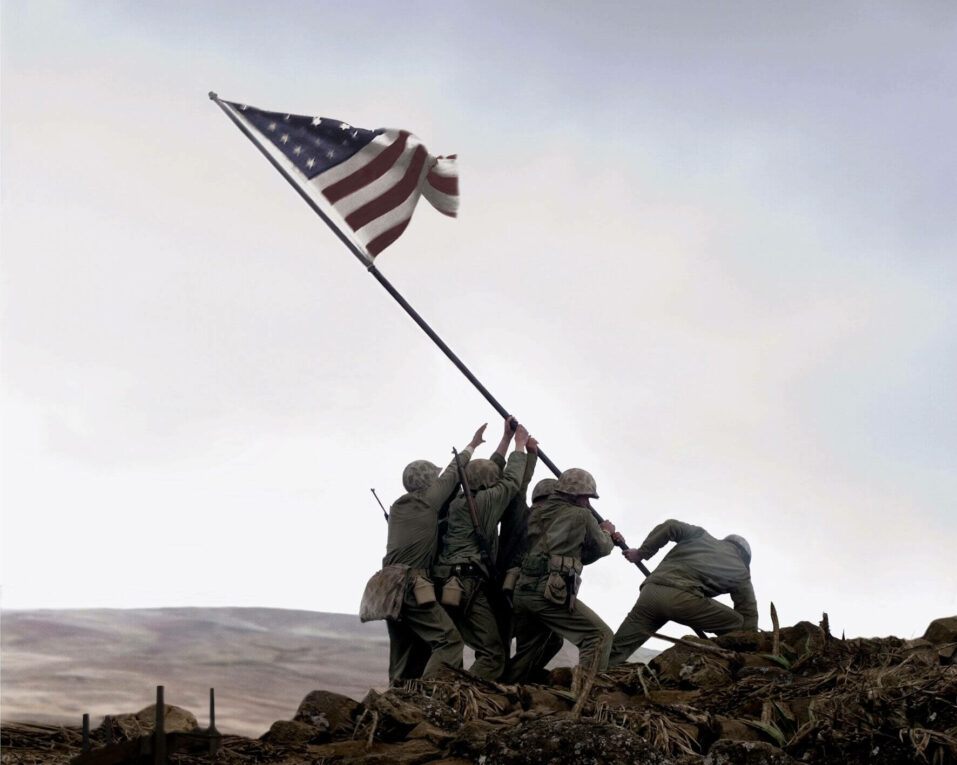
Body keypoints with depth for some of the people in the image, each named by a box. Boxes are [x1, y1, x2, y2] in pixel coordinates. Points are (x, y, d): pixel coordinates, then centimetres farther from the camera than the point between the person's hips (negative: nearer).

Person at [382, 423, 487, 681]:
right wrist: (471, 446, 27)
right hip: (413, 585, -8)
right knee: (449, 640, -10)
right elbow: (452, 474, 13)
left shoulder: (397, 507, 19)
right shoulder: (427, 502, 1)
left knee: (405, 655, 11)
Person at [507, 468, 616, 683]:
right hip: (550, 592, -8)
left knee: (527, 653, 22)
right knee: (600, 635, -5)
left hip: (521, 591, 8)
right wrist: (607, 532, 38)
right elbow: (601, 548, 18)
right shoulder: (581, 515, 2)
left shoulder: (536, 513, 21)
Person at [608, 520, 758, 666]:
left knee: (617, 650, 12)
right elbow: (749, 614, 20)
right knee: (737, 625, 13)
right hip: (683, 598, -4)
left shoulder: (701, 536, 30)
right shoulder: (741, 573, 22)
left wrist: (641, 552, 23)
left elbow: (671, 526, 15)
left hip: (651, 591, 4)